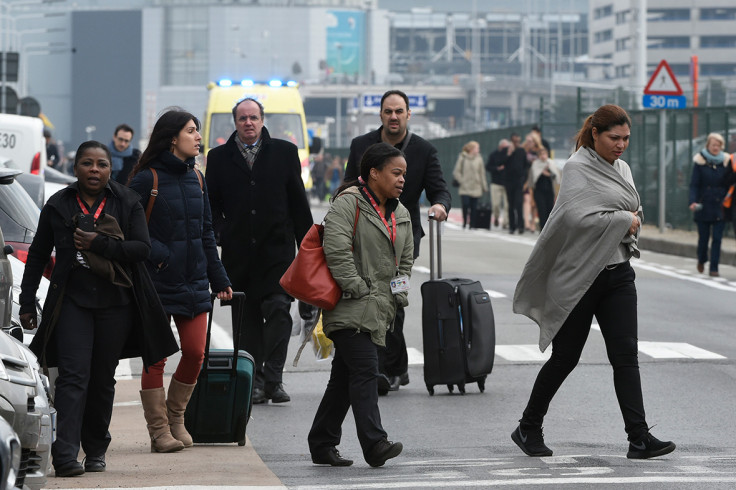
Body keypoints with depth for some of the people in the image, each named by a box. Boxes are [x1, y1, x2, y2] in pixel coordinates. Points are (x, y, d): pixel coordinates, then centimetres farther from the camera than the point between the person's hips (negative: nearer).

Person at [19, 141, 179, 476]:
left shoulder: (127, 203, 4)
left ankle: (95, 450, 21)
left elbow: (142, 247, -5)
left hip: (115, 304, 1)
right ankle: (65, 454, -21)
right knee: (74, 374, -13)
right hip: (72, 301, -1)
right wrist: (27, 303, 7)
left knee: (103, 379, 7)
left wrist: (99, 244, -17)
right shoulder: (58, 206, 6)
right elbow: (37, 256, 11)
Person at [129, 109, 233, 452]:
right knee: (156, 358, -1)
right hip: (157, 282, -6)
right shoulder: (147, 179, -8)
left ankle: (176, 418, 22)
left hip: (193, 282, 6)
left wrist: (218, 279, 15)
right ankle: (159, 430, 6)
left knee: (195, 353, 3)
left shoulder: (195, 179, 12)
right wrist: (155, 254, -21)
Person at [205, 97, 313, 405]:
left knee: (278, 309, -12)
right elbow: (211, 203, 11)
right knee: (248, 316, 4)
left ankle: (273, 379, -12)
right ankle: (255, 381, 9)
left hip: (277, 249, -1)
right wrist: (220, 231, -6)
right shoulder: (219, 158, 9)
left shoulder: (284, 152, 8)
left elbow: (298, 201, 8)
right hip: (238, 251, 1)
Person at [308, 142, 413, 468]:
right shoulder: (348, 203, -9)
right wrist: (357, 288, -19)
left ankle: (322, 444, 17)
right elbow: (336, 250, -18)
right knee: (365, 370, -17)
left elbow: (405, 261, 25)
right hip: (350, 308, -8)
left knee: (344, 377, 11)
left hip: (377, 310, 8)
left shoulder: (401, 214, 17)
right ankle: (374, 443, -24)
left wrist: (398, 294, 11)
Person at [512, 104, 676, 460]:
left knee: (625, 356, -3)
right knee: (565, 357, 3)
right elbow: (579, 217, -24)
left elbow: (634, 213, 22)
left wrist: (630, 226, -1)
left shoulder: (621, 169, 13)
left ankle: (639, 439, -8)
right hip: (579, 276, -6)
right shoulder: (578, 168, -11)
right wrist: (623, 221, -12)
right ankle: (528, 428, 21)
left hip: (618, 273, 6)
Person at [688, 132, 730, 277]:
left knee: (717, 238, -4)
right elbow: (694, 184, -3)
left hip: (720, 206, 1)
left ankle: (714, 268, 2)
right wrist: (693, 201, -15)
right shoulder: (700, 162, -2)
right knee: (703, 237, 6)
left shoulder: (726, 161, 4)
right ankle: (701, 260, 34)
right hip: (704, 205, -1)